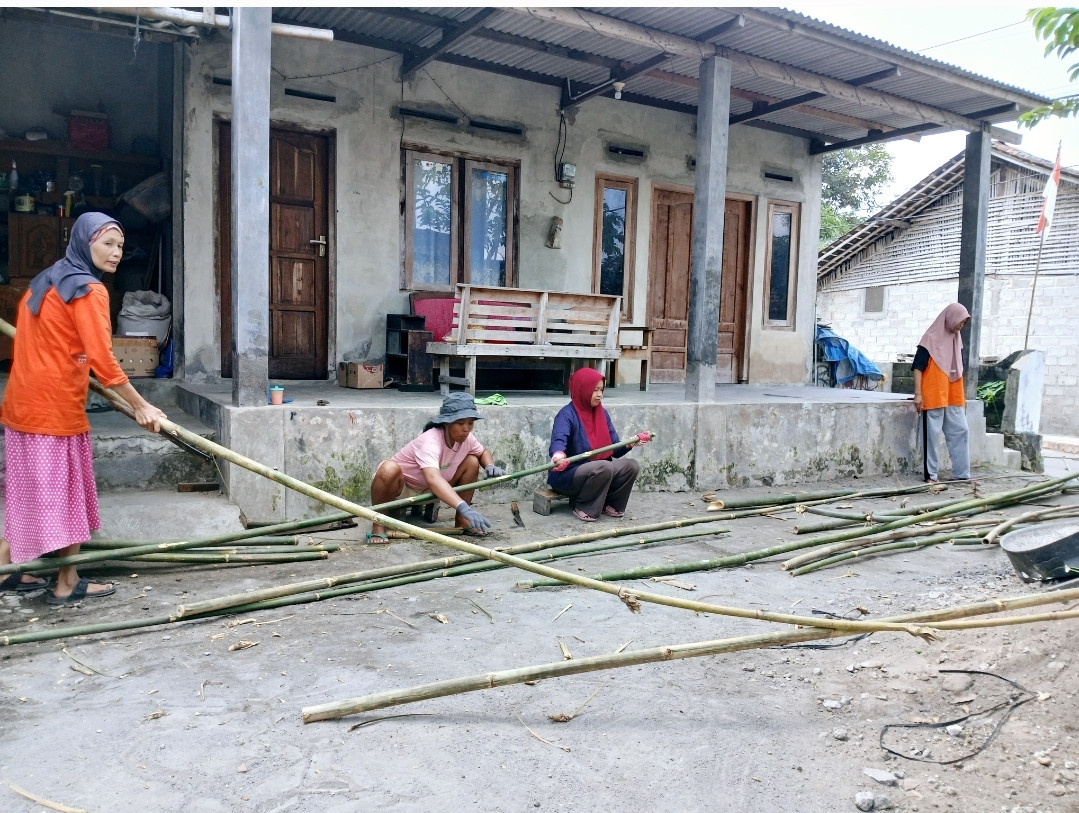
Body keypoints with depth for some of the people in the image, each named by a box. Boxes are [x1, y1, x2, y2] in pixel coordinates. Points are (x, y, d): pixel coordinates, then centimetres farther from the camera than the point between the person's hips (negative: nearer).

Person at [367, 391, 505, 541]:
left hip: (426, 491, 7)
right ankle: (378, 525, -20)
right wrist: (464, 508, -65)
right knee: (389, 469, -41)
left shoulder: (466, 438, -12)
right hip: (399, 488, -7)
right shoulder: (430, 441, -35)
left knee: (472, 462, -5)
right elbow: (433, 479, -53)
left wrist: (490, 466, -14)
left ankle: (462, 521, 4)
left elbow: (483, 452, 11)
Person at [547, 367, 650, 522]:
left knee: (631, 466, -12)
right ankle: (583, 508, -13)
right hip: (567, 475, -7)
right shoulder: (567, 414, -15)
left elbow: (614, 450, 4)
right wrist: (558, 456, -58)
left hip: (597, 471, 7)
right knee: (604, 467, -32)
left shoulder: (602, 413, 7)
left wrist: (631, 443, -16)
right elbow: (558, 441, -34)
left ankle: (609, 504, 5)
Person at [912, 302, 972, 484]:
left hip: (953, 398, 7)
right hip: (933, 397, -7)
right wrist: (918, 394, -16)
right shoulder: (931, 338, -8)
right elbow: (918, 367, -10)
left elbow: (958, 370, 19)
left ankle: (961, 473, 14)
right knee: (932, 435, -2)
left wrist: (961, 395, 19)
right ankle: (930, 474, 5)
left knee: (961, 431, 7)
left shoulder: (956, 339, 13)